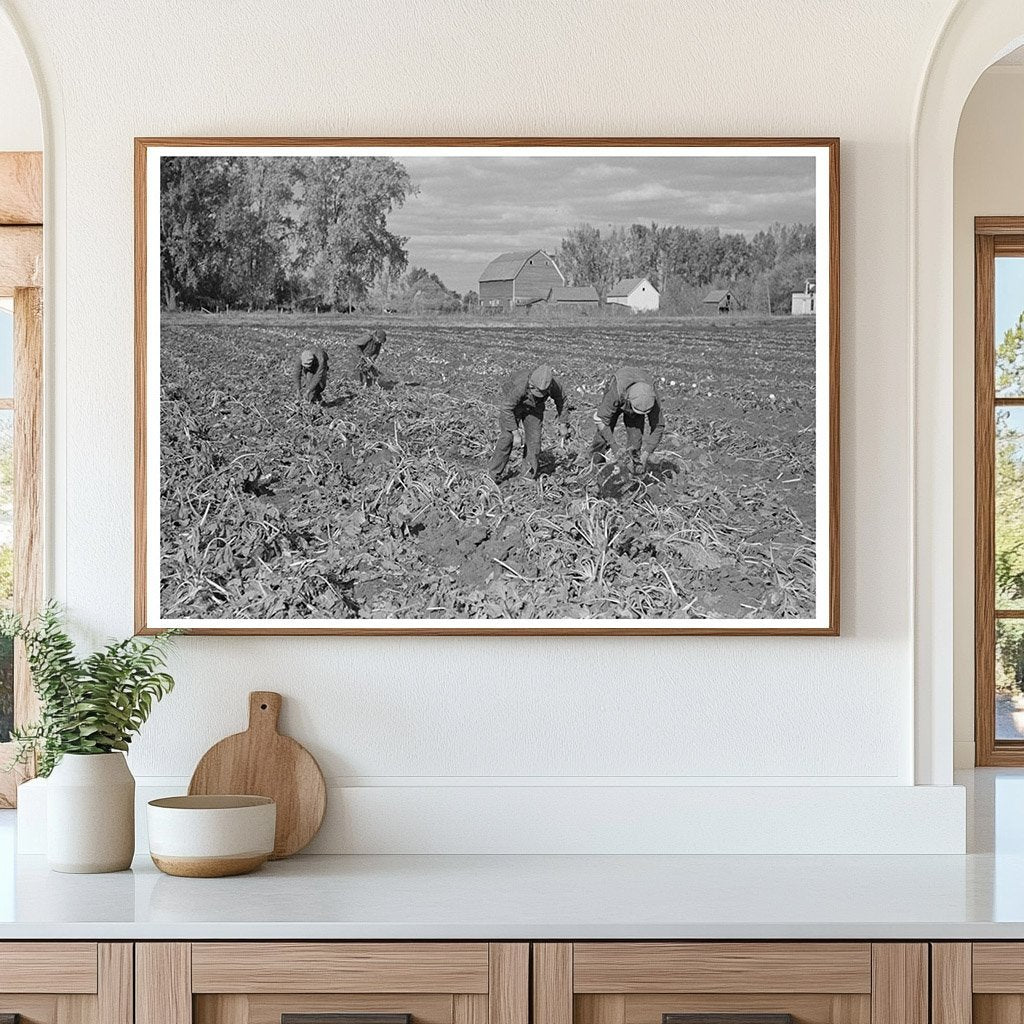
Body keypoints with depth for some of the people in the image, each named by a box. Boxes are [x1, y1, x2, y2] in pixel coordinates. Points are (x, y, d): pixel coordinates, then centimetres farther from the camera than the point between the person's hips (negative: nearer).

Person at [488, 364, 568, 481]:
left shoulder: (554, 385, -29)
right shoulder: (520, 385, -41)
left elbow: (561, 401, -5)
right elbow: (506, 408, -31)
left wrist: (563, 424, 1)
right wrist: (514, 432, -30)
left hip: (534, 409, 3)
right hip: (512, 405, -3)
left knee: (534, 440, -6)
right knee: (506, 438, -14)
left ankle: (528, 477, 3)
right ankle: (493, 475, -7)